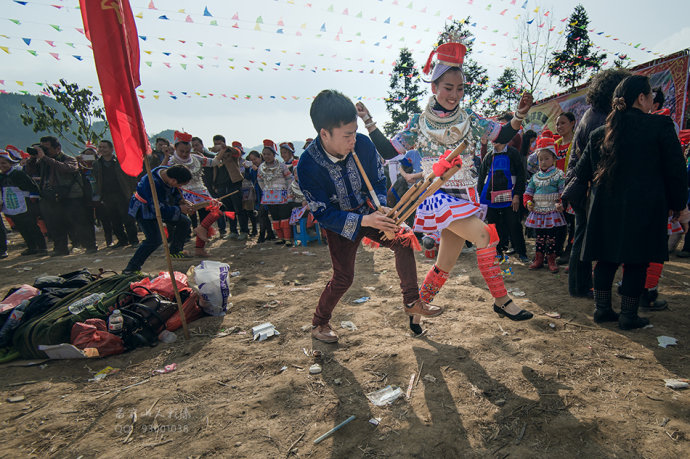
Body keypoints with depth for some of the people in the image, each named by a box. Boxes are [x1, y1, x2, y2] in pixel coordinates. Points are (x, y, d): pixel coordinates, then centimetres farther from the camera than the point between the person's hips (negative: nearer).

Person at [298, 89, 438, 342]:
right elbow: (323, 214, -25)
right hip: (340, 223, -4)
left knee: (403, 242, -9)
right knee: (343, 277, -3)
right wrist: (364, 221, -35)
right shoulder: (308, 165, -29)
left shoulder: (363, 144, -20)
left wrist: (381, 209, -23)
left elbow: (379, 181, -4)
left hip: (369, 213, 4)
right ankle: (319, 323, 22)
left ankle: (412, 302, 10)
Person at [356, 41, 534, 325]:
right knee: (486, 236, -24)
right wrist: (369, 123, -9)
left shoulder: (470, 120, 7)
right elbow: (388, 152, 0)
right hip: (438, 196, -4)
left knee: (445, 264, 6)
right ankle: (502, 301, -7)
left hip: (465, 197, 5)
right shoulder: (419, 123, 0)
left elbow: (503, 136, 8)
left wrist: (520, 115, -9)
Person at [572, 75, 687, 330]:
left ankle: (602, 309, 19)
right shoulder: (660, 125, -6)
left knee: (606, 258, 12)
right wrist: (678, 204, 7)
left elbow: (581, 173, 10)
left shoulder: (600, 133, 5)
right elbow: (676, 169, -3)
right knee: (637, 261, 5)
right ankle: (628, 316, 12)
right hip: (644, 208, -4)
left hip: (606, 208, 4)